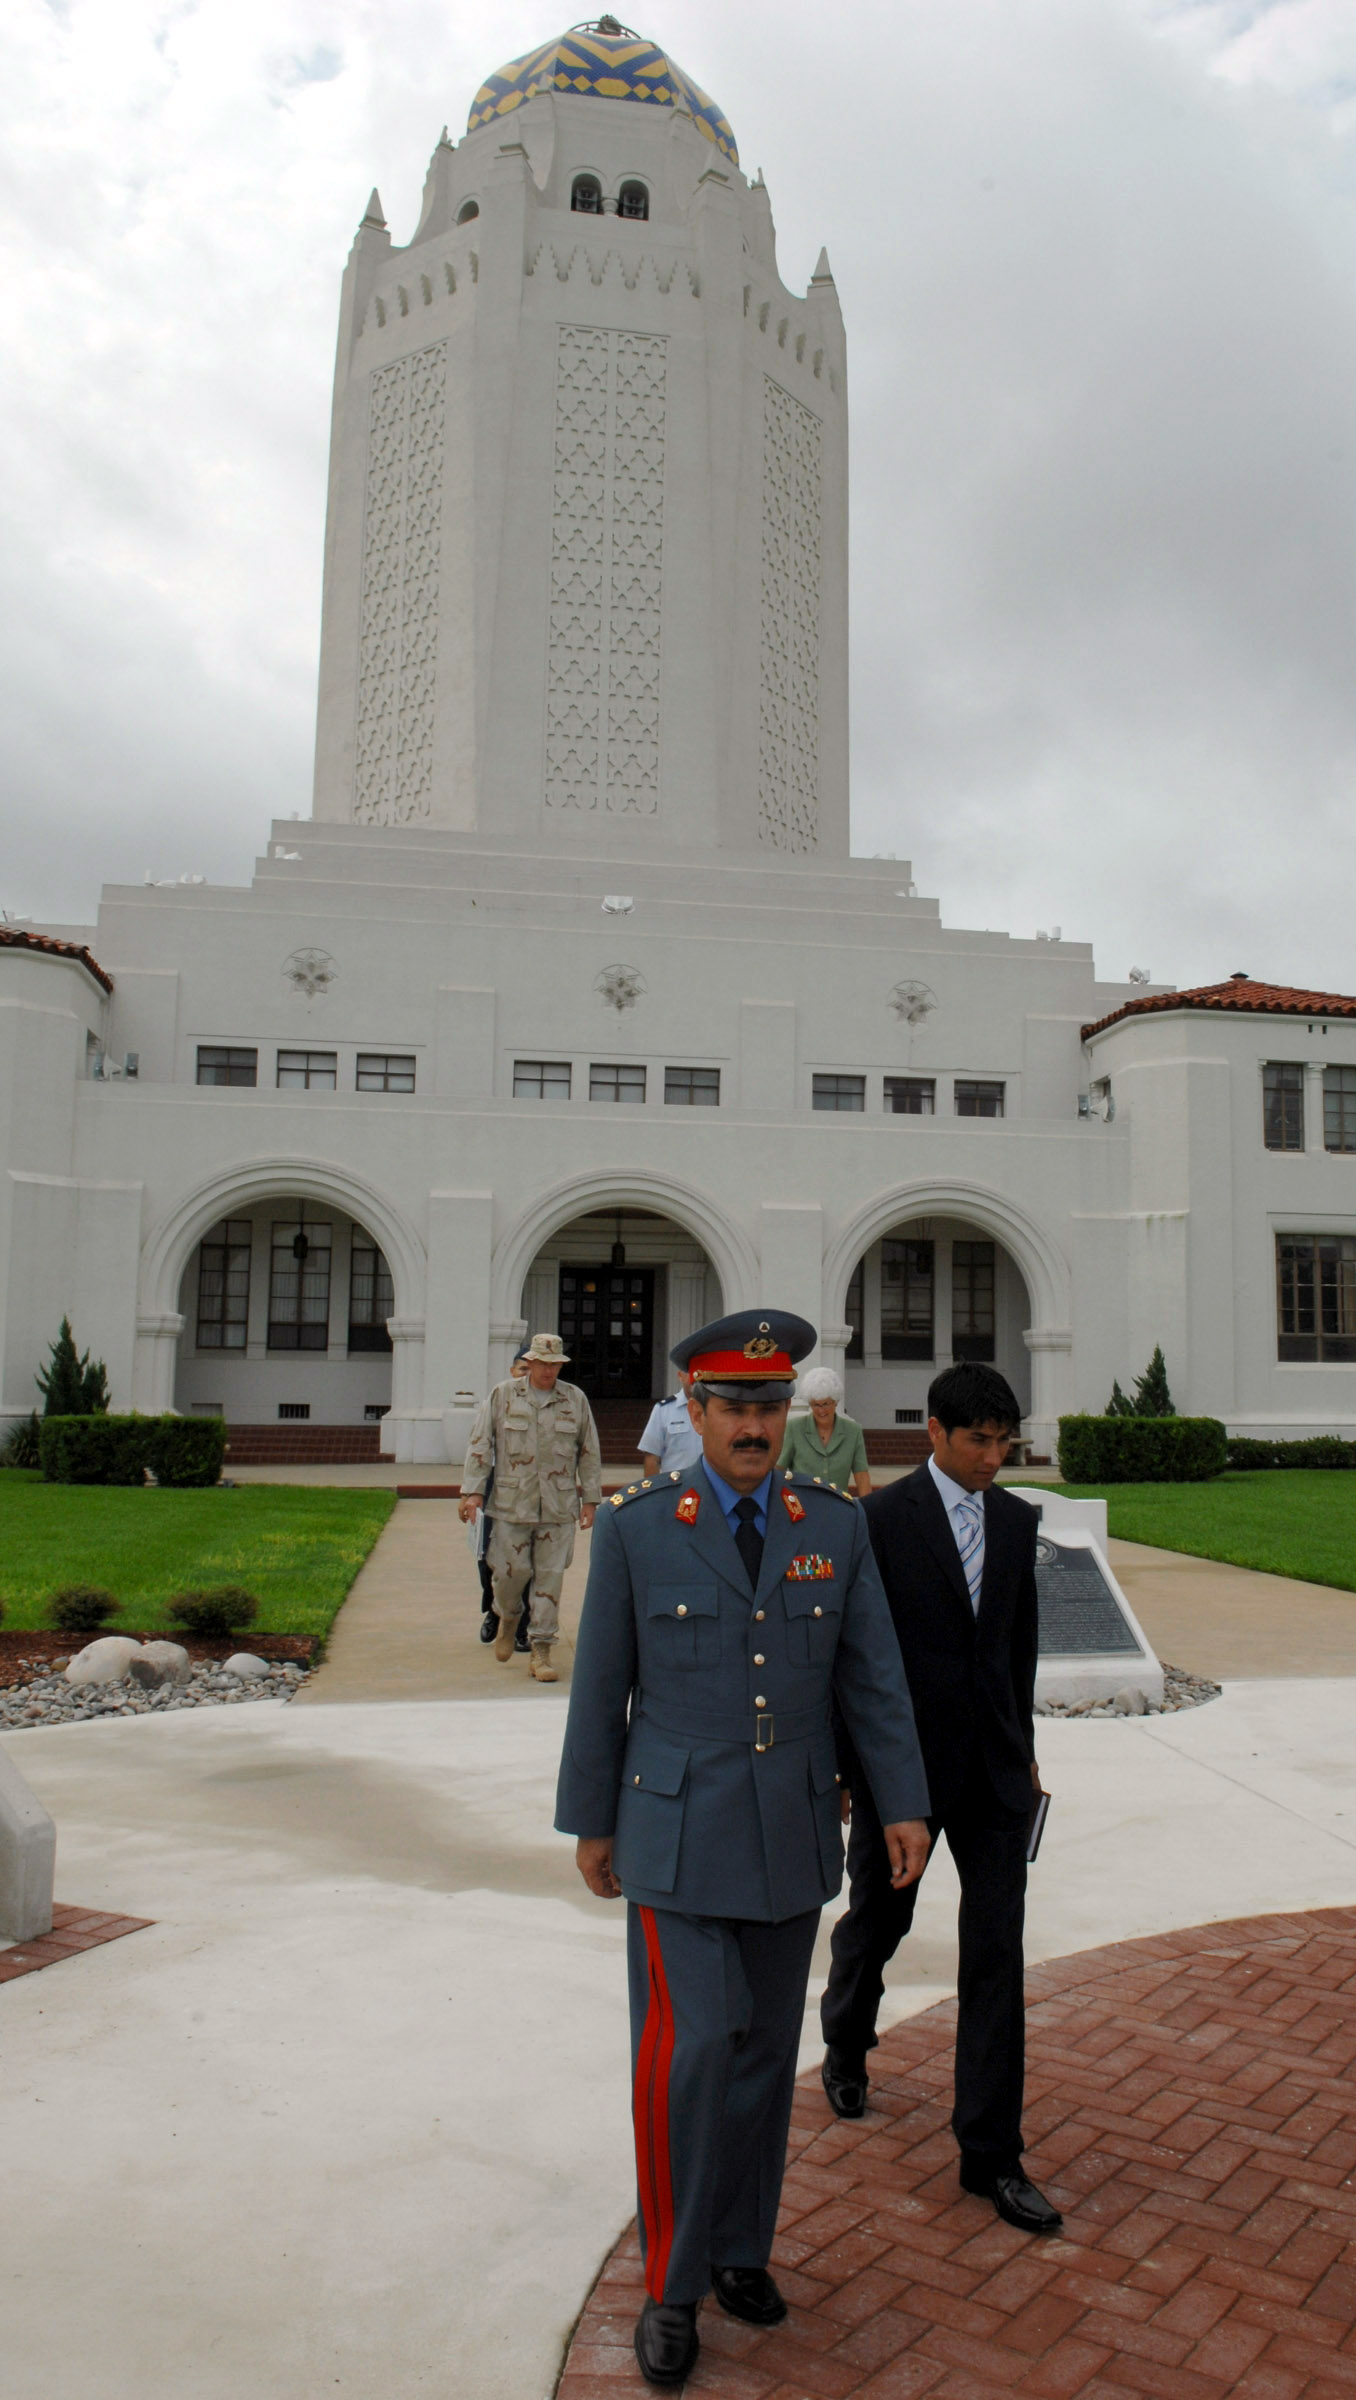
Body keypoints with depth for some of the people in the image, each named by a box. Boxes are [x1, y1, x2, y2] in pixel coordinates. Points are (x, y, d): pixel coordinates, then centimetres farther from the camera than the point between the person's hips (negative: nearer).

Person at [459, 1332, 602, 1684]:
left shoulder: (575, 1399, 7)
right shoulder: (502, 1396, 3)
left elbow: (589, 1453, 10)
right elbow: (480, 1444, 3)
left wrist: (590, 1499, 7)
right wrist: (472, 1491, -3)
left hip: (559, 1506, 1)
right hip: (512, 1504, -1)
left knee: (550, 1577, 1)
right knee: (512, 1570, 1)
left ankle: (542, 1651, 11)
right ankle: (508, 1617, 34)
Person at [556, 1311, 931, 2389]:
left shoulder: (837, 1525, -1)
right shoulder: (636, 1526, -8)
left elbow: (874, 1676, 3)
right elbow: (602, 1685, -2)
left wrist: (905, 1805, -2)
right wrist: (591, 1821, 2)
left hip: (793, 1832, 3)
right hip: (678, 1830, -3)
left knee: (764, 2048, 15)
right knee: (688, 2047, -6)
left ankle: (742, 2246, 35)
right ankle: (671, 2286, 15)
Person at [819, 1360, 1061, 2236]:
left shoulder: (1018, 1519, 3)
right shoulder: (882, 1518, -13)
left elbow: (1021, 1638, 13)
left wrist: (1024, 1744, 14)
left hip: (993, 1767, 4)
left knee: (997, 1948, 3)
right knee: (876, 1920, 17)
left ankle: (992, 2153, 15)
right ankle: (846, 2047, 47)